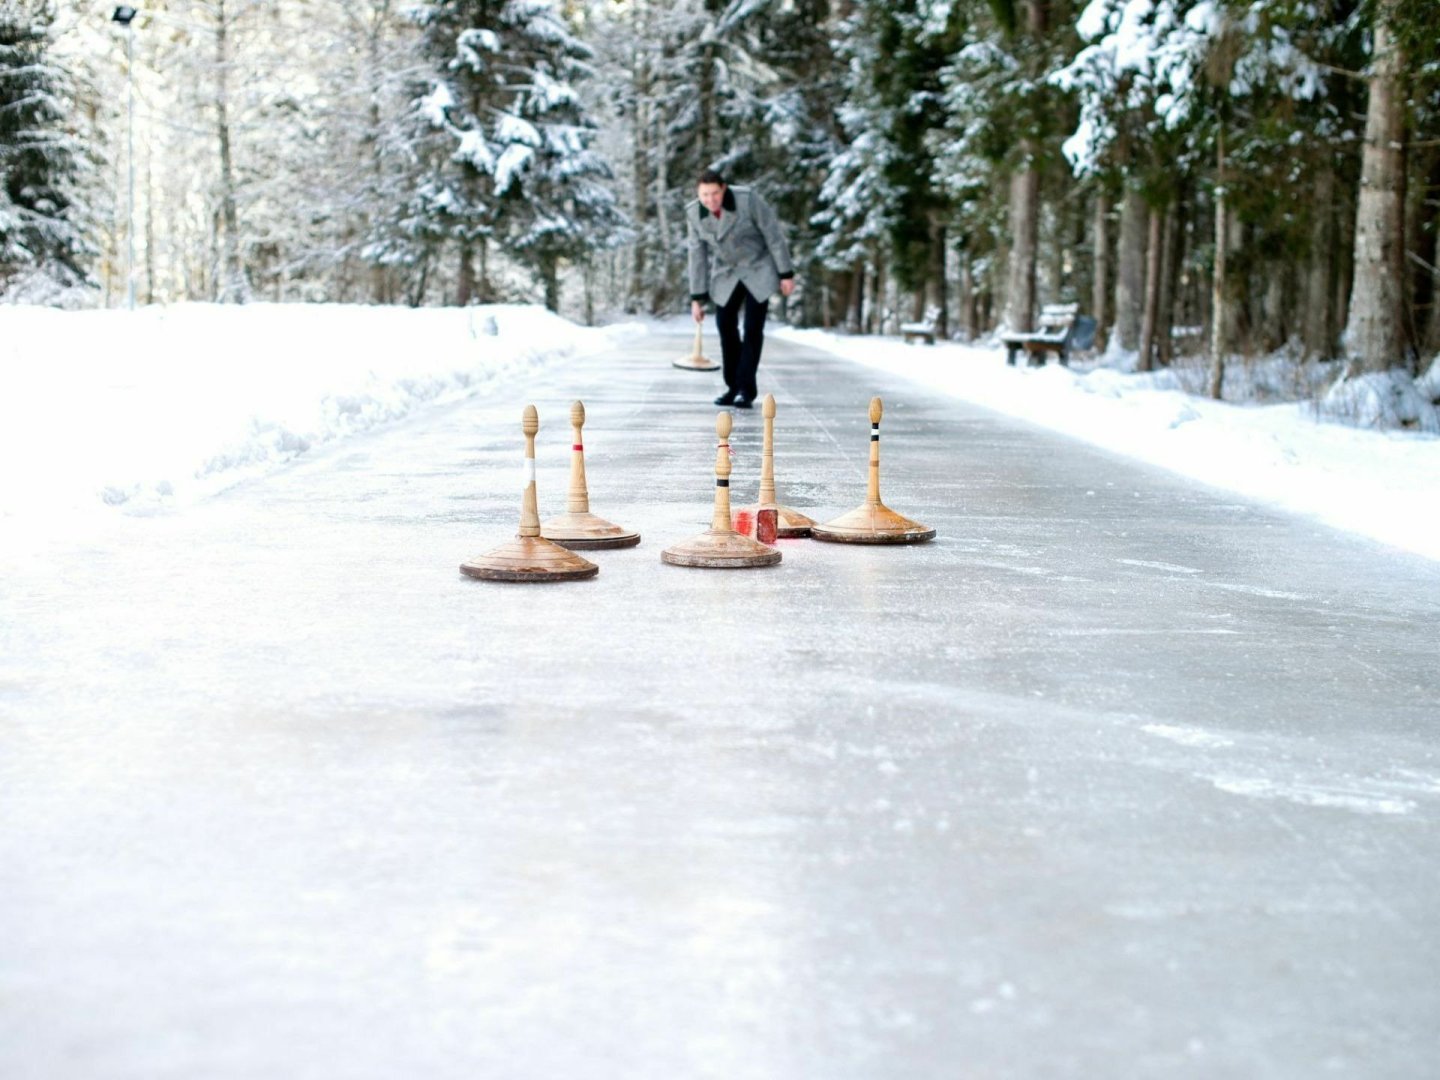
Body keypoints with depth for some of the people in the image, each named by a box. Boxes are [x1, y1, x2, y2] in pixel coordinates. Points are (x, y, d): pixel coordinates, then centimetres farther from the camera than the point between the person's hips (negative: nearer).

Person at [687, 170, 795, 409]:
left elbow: (774, 234, -18)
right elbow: (698, 255, -6)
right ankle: (734, 387, 12)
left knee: (753, 328, -11)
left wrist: (786, 274, -14)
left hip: (758, 267, -4)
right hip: (726, 272, 4)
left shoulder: (749, 199, -26)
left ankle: (746, 390, -7)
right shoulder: (694, 213, -14)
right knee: (726, 326, 0)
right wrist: (697, 298, -5)